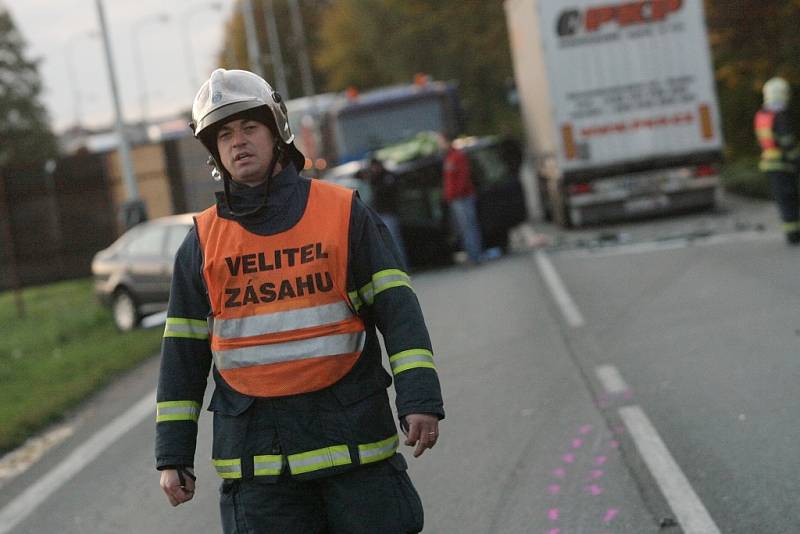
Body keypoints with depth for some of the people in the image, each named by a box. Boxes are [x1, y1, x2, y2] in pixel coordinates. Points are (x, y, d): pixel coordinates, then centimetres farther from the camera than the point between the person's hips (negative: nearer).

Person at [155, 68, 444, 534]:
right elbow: (184, 351, 11)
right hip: (257, 455, 1)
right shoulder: (203, 241, 8)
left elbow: (397, 309, -1)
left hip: (353, 436, -1)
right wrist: (173, 454, 9)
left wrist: (420, 397, -12)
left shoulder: (344, 212, 3)